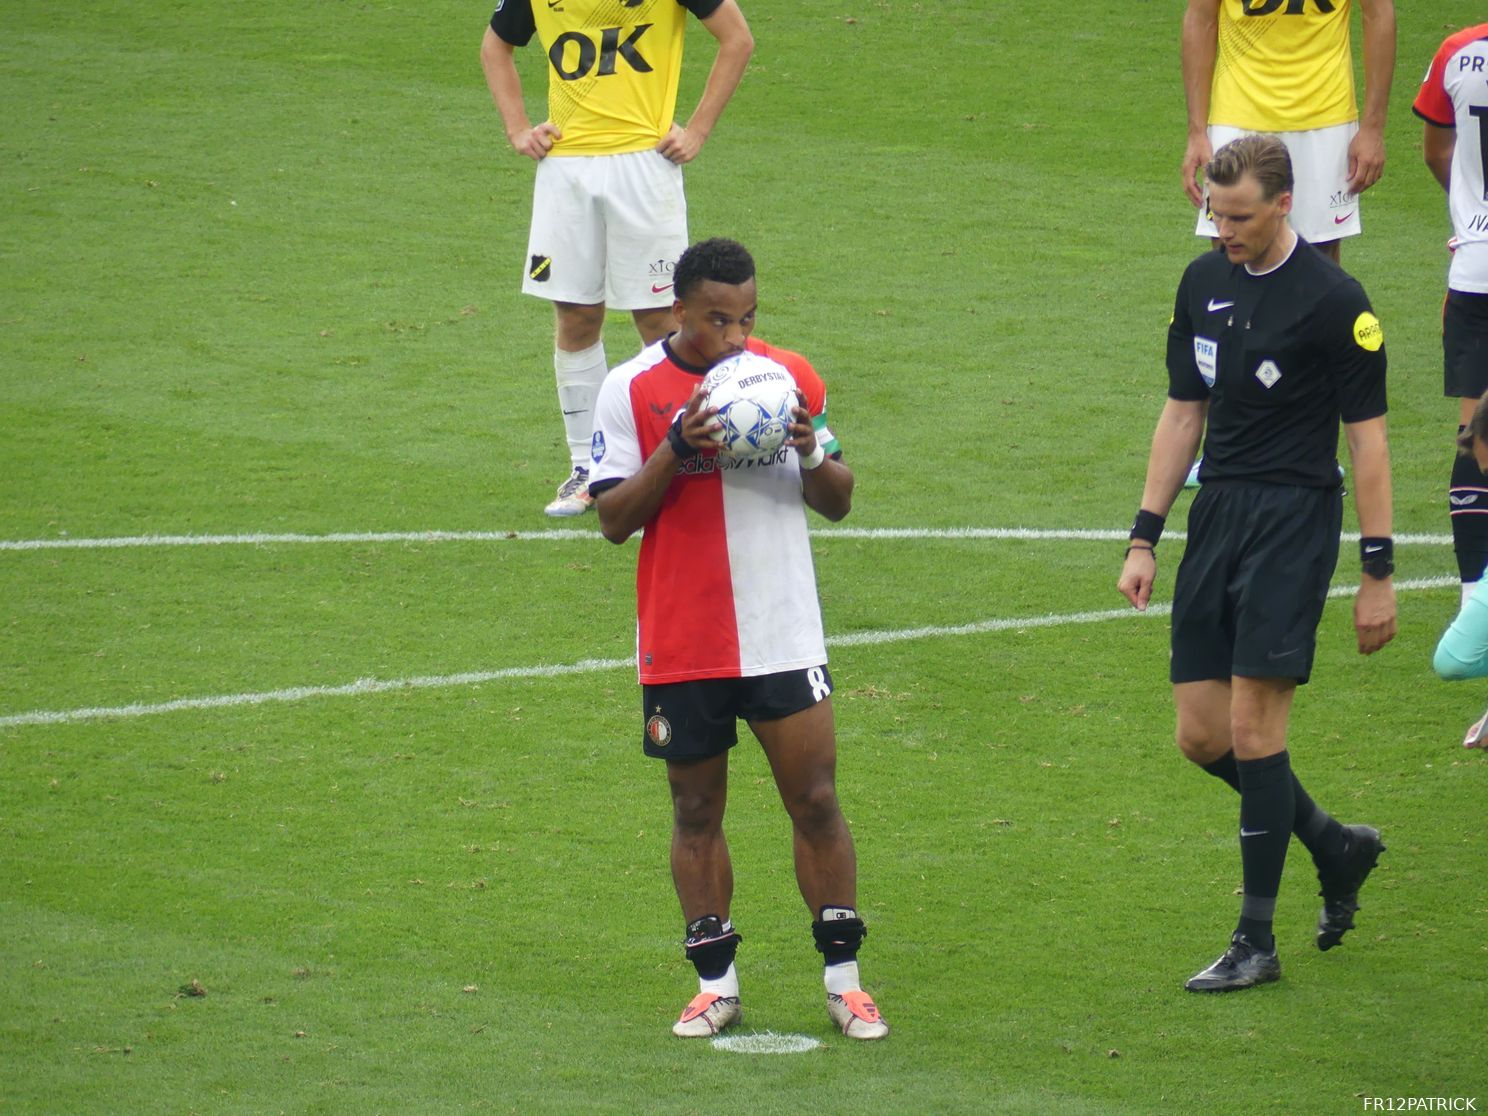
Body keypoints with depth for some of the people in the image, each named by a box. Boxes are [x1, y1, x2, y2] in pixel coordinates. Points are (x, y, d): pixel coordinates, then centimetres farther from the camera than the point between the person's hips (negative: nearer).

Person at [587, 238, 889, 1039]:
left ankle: (843, 976, 7)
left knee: (815, 800, -2)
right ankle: (716, 983, 16)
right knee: (696, 810, 7)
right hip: (681, 643, -1)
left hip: (784, 635, 1)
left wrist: (812, 456, -13)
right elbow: (613, 518, -6)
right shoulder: (631, 391, -3)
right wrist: (677, 449, -20)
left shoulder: (791, 377, 3)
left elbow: (837, 503, 10)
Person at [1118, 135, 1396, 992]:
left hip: (1295, 518, -7)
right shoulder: (1204, 284, 9)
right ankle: (1337, 848, 28)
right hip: (1218, 510, 7)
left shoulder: (1333, 300, -9)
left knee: (1252, 729, -10)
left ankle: (1257, 943, -2)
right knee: (1202, 735, 5)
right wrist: (1145, 536, 12)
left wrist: (1379, 571, -10)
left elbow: (1367, 436, -7)